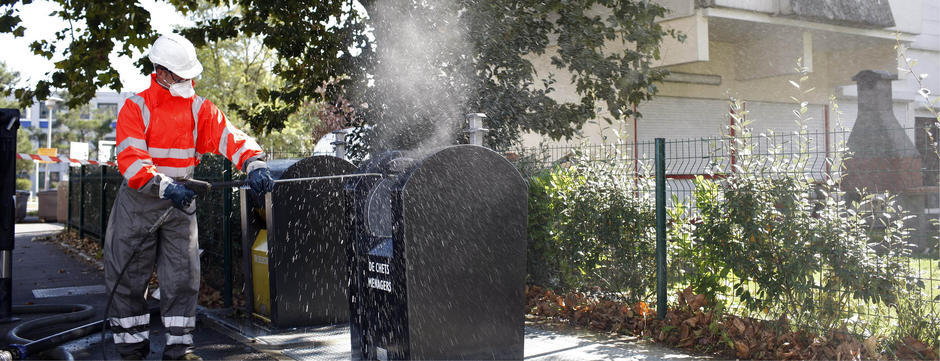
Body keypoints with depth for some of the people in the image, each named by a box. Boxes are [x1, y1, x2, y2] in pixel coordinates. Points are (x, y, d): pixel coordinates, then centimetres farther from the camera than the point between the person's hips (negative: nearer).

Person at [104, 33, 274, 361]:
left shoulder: (200, 109, 3)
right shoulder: (136, 107, -7)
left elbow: (230, 137, -11)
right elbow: (130, 160, -18)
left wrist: (254, 164, -31)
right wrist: (165, 187, -32)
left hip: (181, 201, 2)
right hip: (138, 201, -2)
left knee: (183, 276, 1)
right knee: (128, 277, 5)